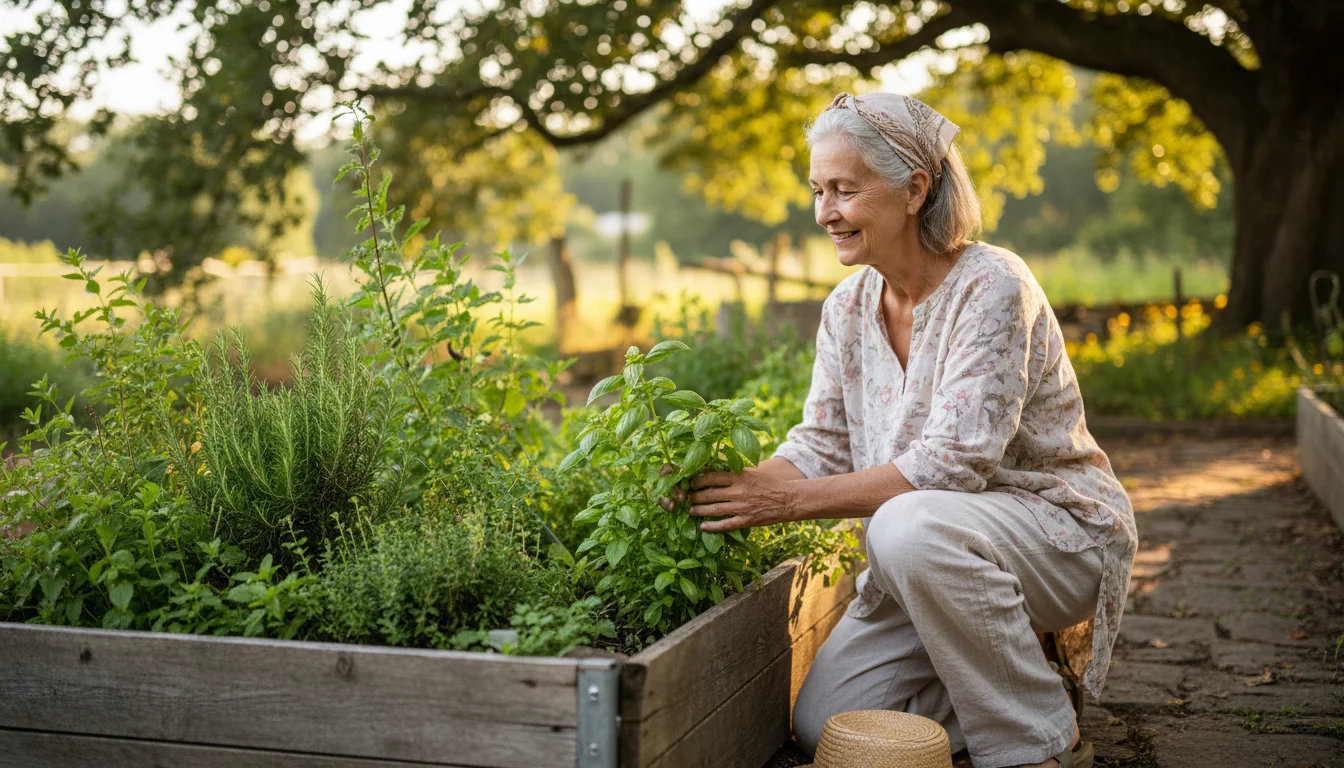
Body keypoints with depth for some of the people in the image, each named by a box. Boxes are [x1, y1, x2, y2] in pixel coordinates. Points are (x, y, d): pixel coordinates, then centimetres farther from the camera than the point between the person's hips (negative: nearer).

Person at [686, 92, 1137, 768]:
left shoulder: (991, 287, -20)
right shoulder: (847, 307, 2)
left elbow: (953, 463, -27)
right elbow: (820, 448, 1)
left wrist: (788, 500, -31)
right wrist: (737, 488, -19)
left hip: (1060, 531, -6)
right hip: (932, 559, 6)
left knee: (910, 526, -38)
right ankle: (999, 671, 13)